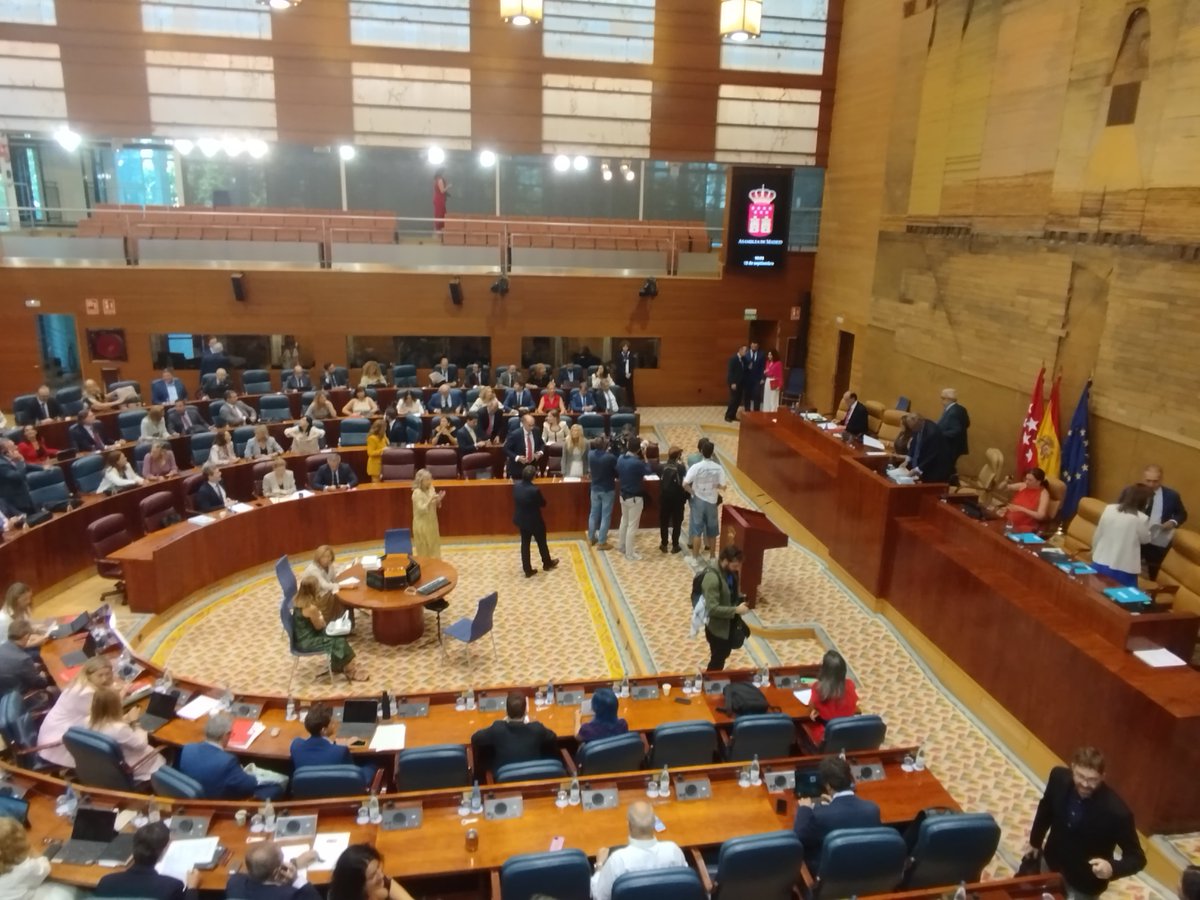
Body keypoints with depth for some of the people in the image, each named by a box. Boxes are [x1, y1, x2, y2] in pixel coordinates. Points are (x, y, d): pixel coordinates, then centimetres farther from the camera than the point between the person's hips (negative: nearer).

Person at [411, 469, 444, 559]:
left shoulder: (431, 489, 2)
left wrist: (438, 500, -10)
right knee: (423, 549, 3)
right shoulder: (417, 493, -18)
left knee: (433, 546, 14)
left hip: (432, 523, 7)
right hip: (422, 525, -7)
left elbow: (437, 506, 10)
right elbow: (421, 509, -24)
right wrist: (430, 500, -32)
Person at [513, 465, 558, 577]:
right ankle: (547, 563, 40)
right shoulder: (534, 490, -31)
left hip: (521, 520, 6)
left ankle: (527, 570, 25)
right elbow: (543, 503, -13)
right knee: (541, 543, 18)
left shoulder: (516, 486, -11)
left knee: (525, 544, 16)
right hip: (534, 521, -5)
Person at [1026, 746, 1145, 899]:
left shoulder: (1116, 811, -34)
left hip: (1084, 884, -3)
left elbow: (1137, 858, -19)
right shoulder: (1059, 777, -22)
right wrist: (1035, 841, 12)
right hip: (1052, 862, 4)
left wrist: (1112, 868, -39)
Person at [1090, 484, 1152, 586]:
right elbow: (1145, 539, 5)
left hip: (1100, 564, 4)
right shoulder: (1141, 518, -13)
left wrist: (1094, 553, 19)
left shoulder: (1108, 509, -1)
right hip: (1123, 569, -4)